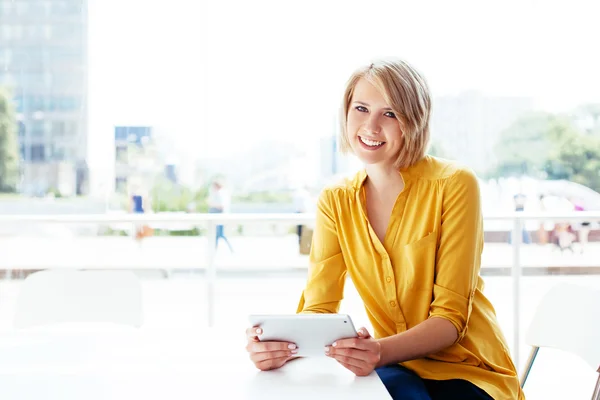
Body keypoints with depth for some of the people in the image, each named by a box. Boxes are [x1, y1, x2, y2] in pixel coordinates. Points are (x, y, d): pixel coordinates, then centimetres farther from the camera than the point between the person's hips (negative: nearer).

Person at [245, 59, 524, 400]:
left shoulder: (453, 186, -11)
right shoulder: (336, 202, 3)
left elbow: (451, 317, -15)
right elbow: (319, 309, -5)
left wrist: (382, 351, -35)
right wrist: (282, 344, -29)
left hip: (467, 371, -3)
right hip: (395, 367, 3)